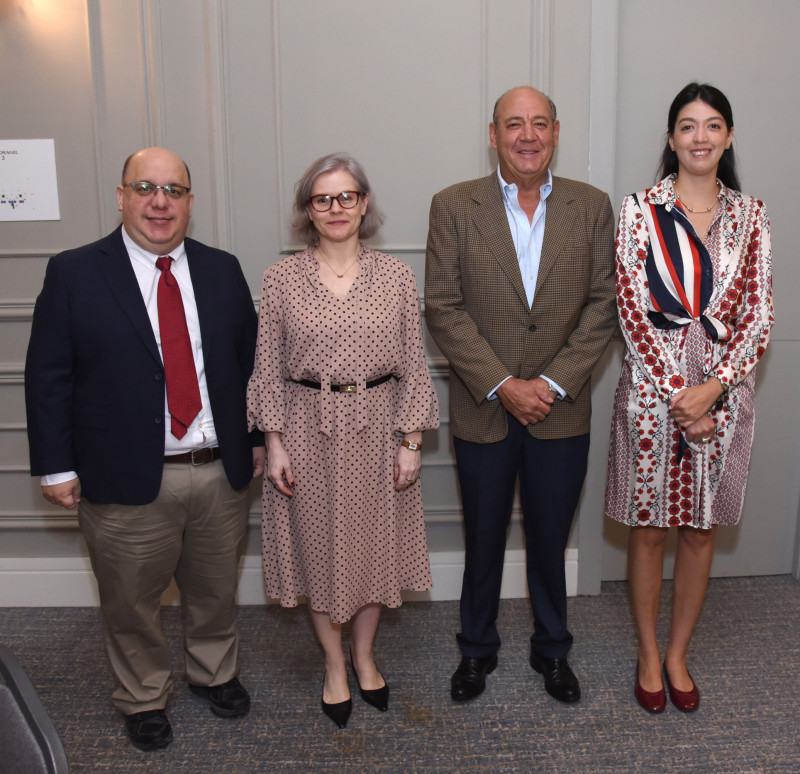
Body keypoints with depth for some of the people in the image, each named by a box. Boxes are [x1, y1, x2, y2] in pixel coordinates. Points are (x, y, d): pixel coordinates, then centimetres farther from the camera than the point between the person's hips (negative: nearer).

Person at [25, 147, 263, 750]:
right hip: (127, 479, -2)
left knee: (216, 592, 20)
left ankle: (215, 673, 47)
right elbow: (47, 377, -4)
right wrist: (56, 466, -6)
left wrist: (257, 438, 9)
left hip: (222, 473, 3)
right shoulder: (74, 274, -4)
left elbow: (250, 358, 10)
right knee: (132, 604, 14)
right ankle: (144, 699, 40)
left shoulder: (222, 271, 5)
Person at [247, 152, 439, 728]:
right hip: (309, 428, 0)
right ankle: (334, 665, 33)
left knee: (374, 541, 13)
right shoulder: (281, 278, -2)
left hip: (377, 428, 1)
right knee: (319, 545, 11)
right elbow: (268, 367, 0)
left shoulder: (396, 276, 0)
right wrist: (275, 443, -4)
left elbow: (413, 365, 1)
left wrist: (411, 441, -3)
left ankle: (365, 655, 37)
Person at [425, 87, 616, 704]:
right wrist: (501, 385, -14)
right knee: (483, 538, 14)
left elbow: (603, 305, -2)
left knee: (550, 539, 15)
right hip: (483, 410, -1)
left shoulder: (592, 207, 1)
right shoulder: (454, 207, -3)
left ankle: (552, 649, 38)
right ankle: (477, 648, 37)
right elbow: (442, 308, -8)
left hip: (562, 411, 1)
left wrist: (553, 383, -12)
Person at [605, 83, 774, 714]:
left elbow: (758, 313, 2)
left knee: (701, 530, 12)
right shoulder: (640, 210, -1)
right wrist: (676, 392, -13)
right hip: (652, 390, -2)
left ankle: (678, 653, 30)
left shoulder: (750, 216, 6)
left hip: (723, 392, 2)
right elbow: (633, 309, -7)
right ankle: (648, 653, 28)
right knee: (649, 527, 8)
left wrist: (712, 389, -12)